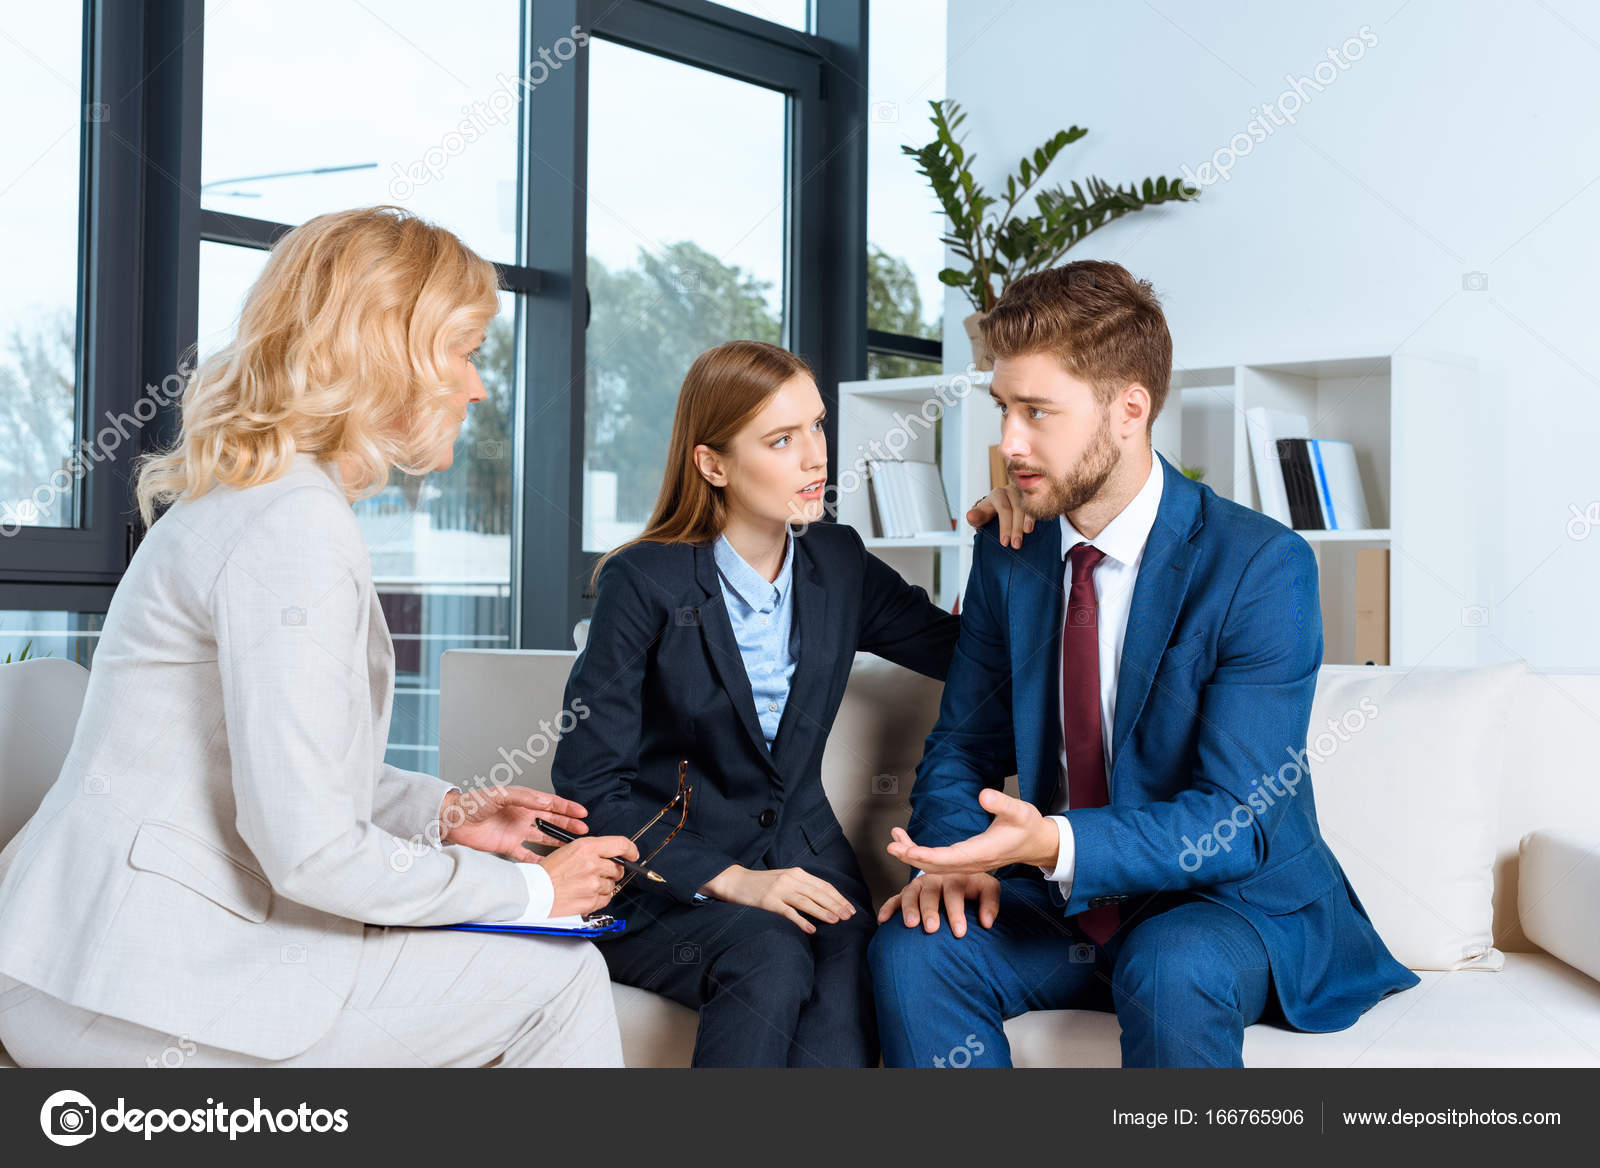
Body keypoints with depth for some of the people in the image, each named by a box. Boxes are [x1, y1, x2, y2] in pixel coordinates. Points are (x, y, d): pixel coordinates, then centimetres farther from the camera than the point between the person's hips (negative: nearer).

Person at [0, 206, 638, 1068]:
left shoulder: (247, 498, 15)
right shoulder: (296, 526, -18)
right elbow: (313, 851, -23)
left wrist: (443, 812, 11)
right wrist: (532, 890, -10)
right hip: (135, 992, -10)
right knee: (557, 979, -5)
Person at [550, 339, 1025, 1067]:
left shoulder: (840, 565, 7)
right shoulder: (643, 583, -8)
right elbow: (587, 783, -9)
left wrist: (1003, 537, -1)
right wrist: (729, 879, -19)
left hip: (800, 864, 4)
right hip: (665, 886, -3)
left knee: (853, 969, -30)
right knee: (771, 958, -35)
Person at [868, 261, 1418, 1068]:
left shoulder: (1263, 567, -17)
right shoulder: (1006, 554, 2)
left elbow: (1237, 821, -21)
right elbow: (961, 746, 9)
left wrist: (1056, 843, -37)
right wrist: (955, 852, -15)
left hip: (1234, 902, -5)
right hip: (1060, 904, 5)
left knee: (1171, 975, -37)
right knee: (911, 949, -22)